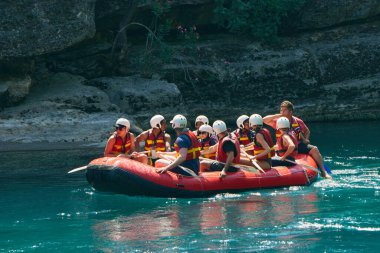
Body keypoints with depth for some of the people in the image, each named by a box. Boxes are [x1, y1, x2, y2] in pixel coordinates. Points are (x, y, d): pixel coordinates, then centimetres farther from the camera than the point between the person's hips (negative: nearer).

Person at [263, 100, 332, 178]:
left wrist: (305, 139, -1)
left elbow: (307, 131, 20)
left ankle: (323, 172, -12)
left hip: (298, 145, 2)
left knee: (314, 149, -15)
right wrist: (278, 116, -18)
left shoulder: (298, 121, 3)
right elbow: (264, 120, -12)